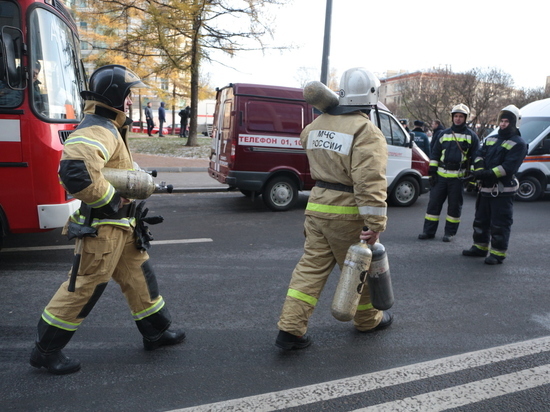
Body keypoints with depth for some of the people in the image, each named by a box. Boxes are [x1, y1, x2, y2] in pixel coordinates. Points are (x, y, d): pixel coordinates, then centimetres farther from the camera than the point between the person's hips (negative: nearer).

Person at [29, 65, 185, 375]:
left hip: (121, 224, 11)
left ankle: (156, 332, 32)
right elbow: (75, 170, -37)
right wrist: (111, 200, -26)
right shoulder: (99, 130, -22)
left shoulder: (108, 127, 13)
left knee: (139, 274, 17)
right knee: (86, 286, 1)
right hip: (103, 226, -11)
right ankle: (47, 350, 19)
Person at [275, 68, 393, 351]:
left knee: (312, 266, 9)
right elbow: (370, 181, -24)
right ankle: (367, 320, 36)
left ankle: (290, 328, 5)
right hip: (347, 213, -6)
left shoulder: (317, 124, 7)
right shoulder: (367, 132, -16)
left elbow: (306, 140, 29)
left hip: (317, 205, 6)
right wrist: (375, 223, -24)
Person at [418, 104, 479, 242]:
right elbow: (435, 154, 14)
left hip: (458, 177, -3)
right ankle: (429, 231, 10)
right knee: (434, 202, 3)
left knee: (454, 205, 4)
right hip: (441, 175, 3)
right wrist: (432, 172, 5)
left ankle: (450, 232, 16)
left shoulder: (471, 136, 4)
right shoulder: (444, 134, 12)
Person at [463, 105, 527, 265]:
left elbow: (508, 167, -18)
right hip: (485, 188, 8)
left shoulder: (518, 144, -6)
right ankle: (480, 247, 29)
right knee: (481, 220, 16)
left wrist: (488, 174, -26)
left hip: (503, 191, -7)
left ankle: (498, 253, 4)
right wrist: (479, 170, -14)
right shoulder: (490, 140, 17)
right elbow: (479, 155, 6)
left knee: (499, 224, -4)